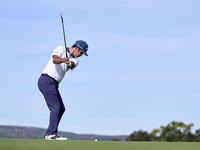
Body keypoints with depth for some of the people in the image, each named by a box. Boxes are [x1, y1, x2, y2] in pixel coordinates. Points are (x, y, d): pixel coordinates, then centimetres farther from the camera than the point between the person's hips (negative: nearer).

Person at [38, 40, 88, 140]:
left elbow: (72, 65, -10)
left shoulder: (74, 60, 15)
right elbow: (55, 59, -22)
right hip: (46, 80, -9)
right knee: (55, 107, -16)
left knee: (61, 108, 12)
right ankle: (52, 133, -19)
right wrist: (62, 60, -44)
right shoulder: (61, 49, -2)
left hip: (54, 85, 9)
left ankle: (48, 134, 15)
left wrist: (69, 63, -33)